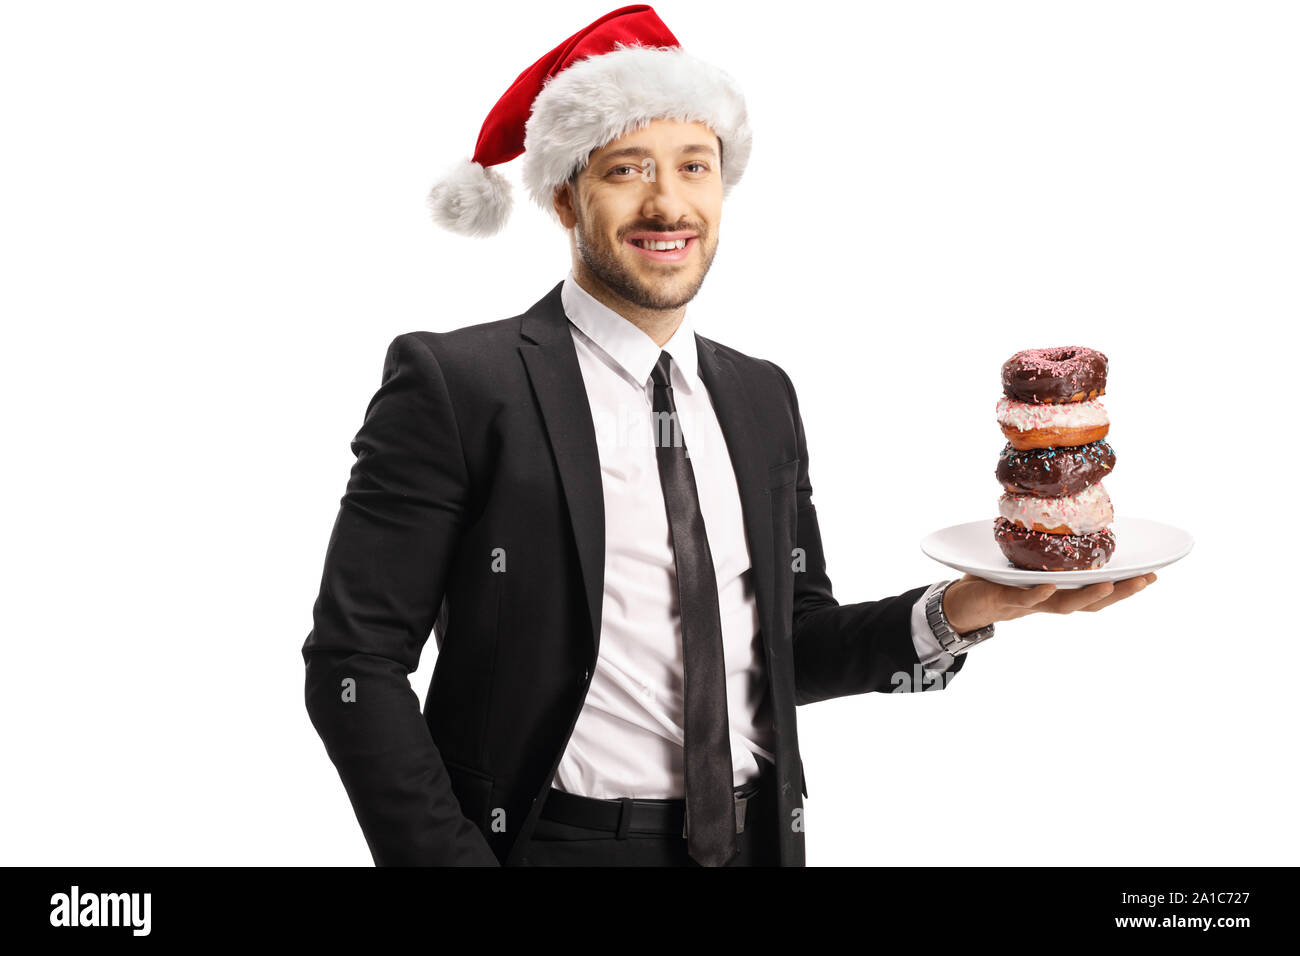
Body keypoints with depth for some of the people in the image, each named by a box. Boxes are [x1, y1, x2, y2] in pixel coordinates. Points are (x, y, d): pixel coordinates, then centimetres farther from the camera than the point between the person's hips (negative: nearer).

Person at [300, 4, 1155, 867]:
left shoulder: (764, 397, 7)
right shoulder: (455, 383, -10)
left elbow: (793, 645, 10)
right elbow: (354, 662, -12)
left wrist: (960, 610, -5)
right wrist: (451, 859, -19)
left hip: (755, 838, 5)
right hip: (558, 841, -5)